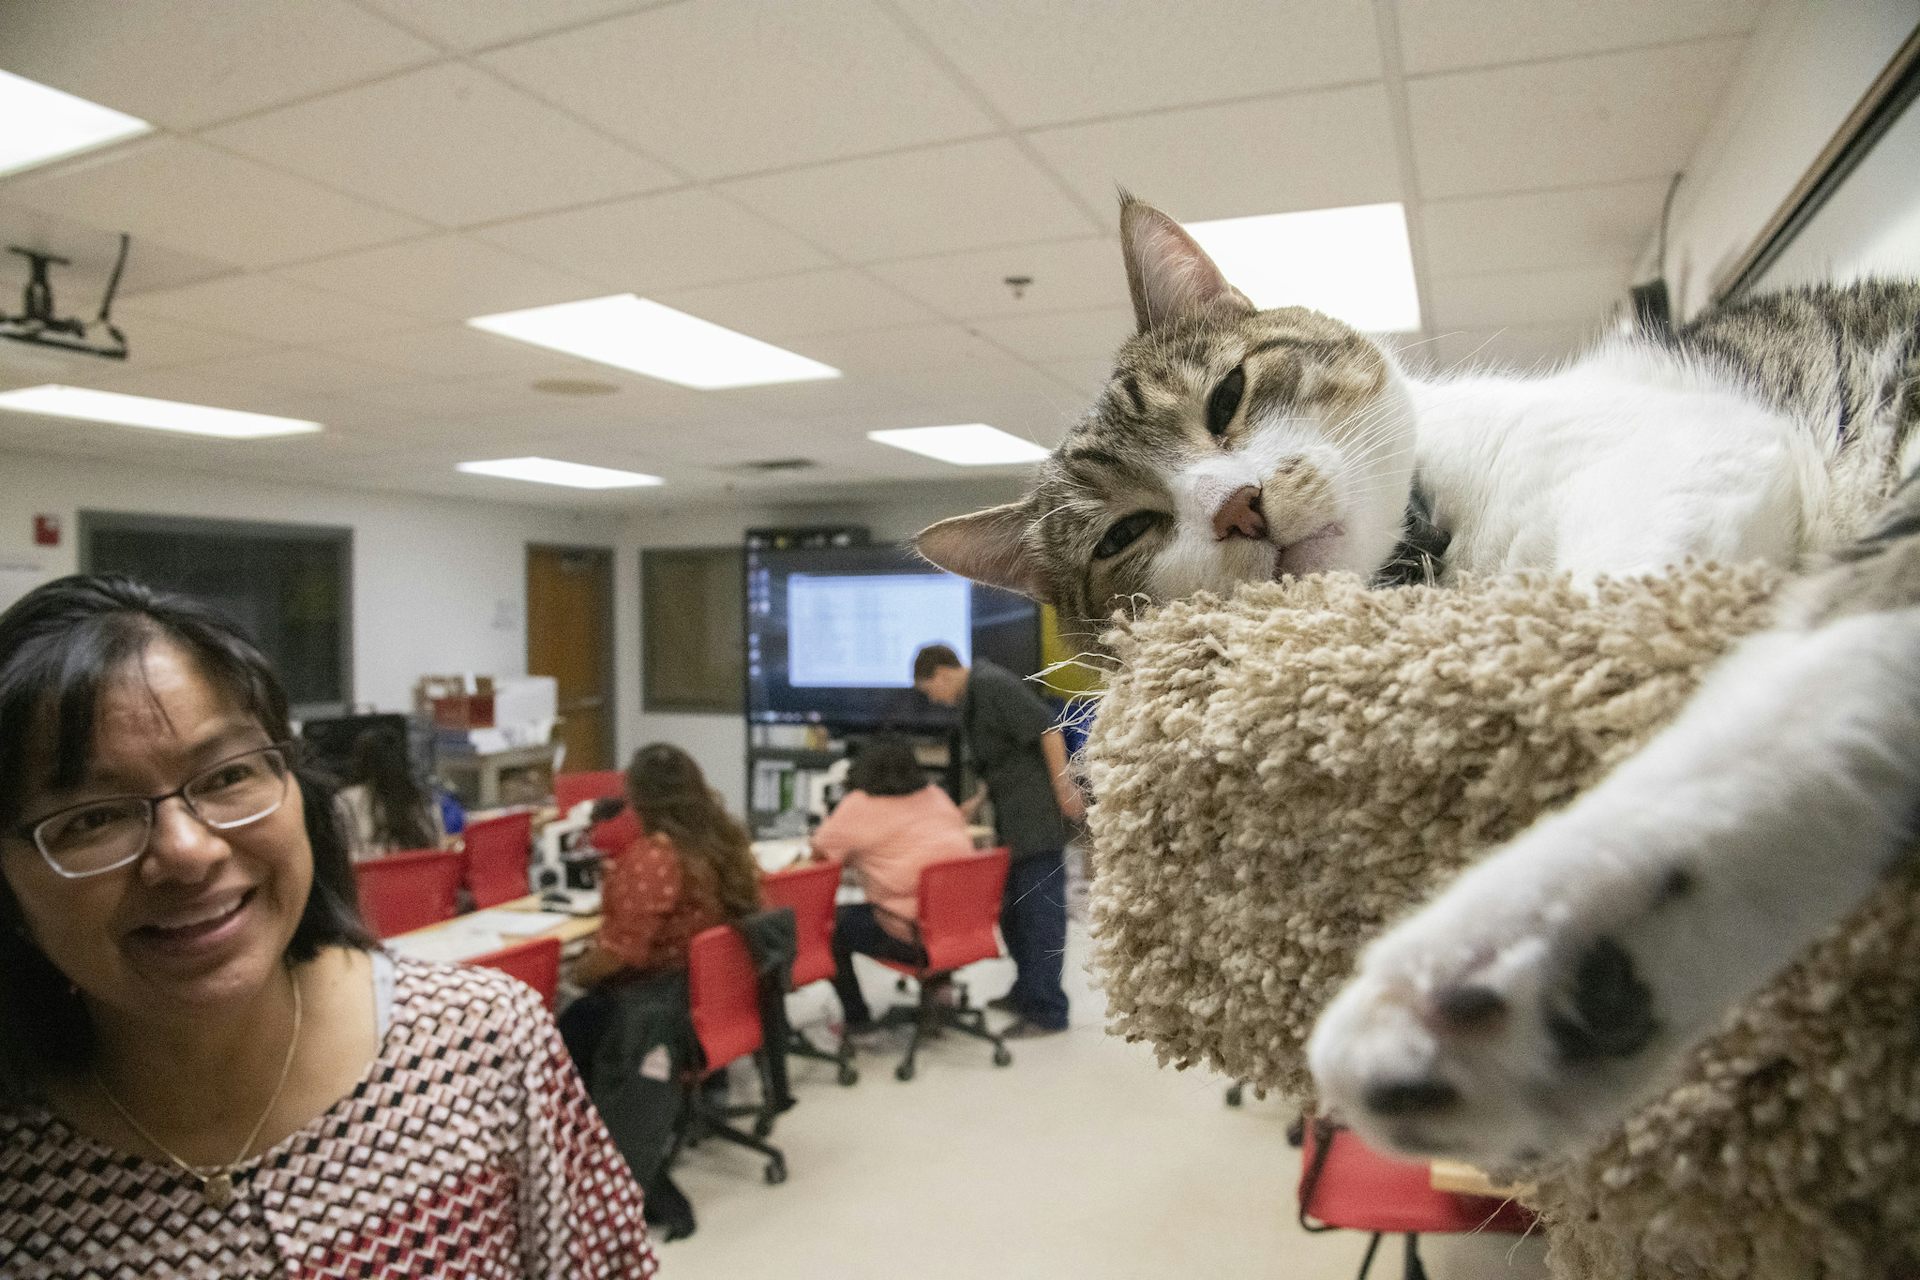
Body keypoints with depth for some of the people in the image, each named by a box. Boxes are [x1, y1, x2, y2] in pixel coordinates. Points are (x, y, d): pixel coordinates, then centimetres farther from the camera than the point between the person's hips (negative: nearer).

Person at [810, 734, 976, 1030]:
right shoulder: (937, 796, 11)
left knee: (832, 921, 10)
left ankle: (856, 1019, 15)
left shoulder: (860, 805, -4)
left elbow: (819, 852, -2)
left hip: (912, 938, -7)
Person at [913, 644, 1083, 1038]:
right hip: (1015, 817, 10)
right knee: (1011, 907, 16)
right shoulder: (972, 697, 18)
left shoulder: (992, 684, -13)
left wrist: (1063, 787, -20)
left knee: (1038, 909, -5)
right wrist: (978, 800, 20)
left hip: (1038, 815, -10)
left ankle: (1046, 1011, 2)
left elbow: (1046, 729, -20)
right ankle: (1027, 990, 30)